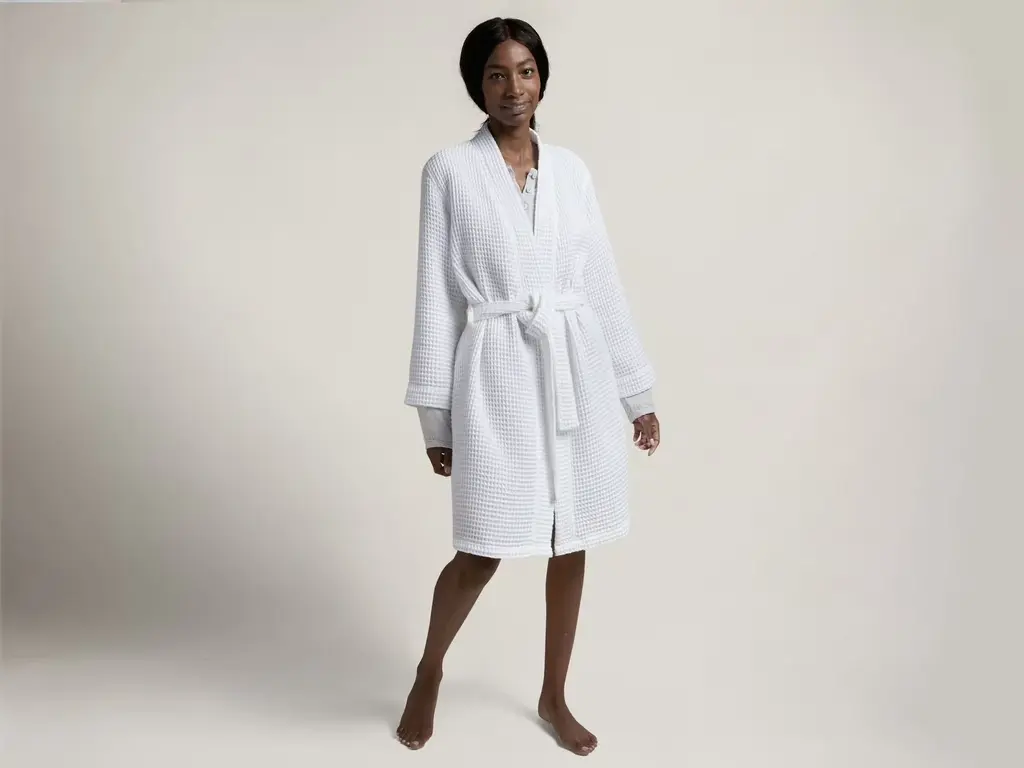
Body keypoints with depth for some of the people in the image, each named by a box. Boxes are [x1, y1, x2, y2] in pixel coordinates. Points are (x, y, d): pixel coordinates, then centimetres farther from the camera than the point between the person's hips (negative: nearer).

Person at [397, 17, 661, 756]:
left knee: (571, 543, 11)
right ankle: (428, 674, 32)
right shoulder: (449, 170, -1)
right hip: (497, 375, -3)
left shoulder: (572, 169, 9)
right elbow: (436, 297, -2)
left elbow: (604, 284, 10)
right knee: (483, 553, 1)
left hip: (576, 370, 4)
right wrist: (435, 416, -4)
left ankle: (554, 697, 32)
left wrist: (639, 393, 9)